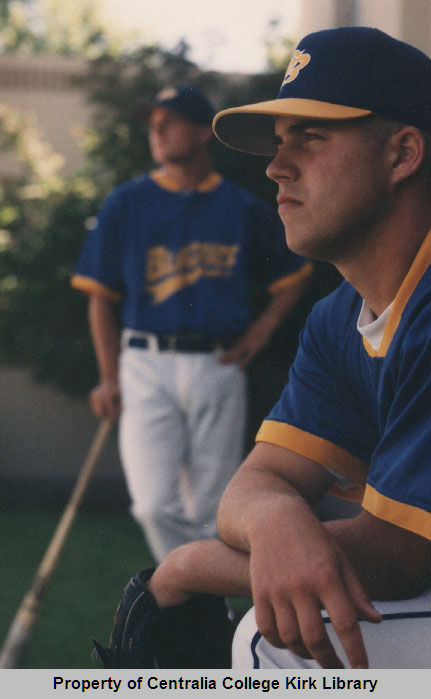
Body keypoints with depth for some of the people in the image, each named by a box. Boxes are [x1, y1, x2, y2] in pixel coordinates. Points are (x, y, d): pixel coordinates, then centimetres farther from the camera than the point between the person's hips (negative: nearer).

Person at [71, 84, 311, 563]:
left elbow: (293, 276, 19)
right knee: (155, 504, -13)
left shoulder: (244, 209, 8)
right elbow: (101, 296, 5)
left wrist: (262, 329, 4)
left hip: (219, 367, 1)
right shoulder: (126, 204, 6)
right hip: (146, 366, -1)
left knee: (209, 514, 4)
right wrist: (109, 378, -2)